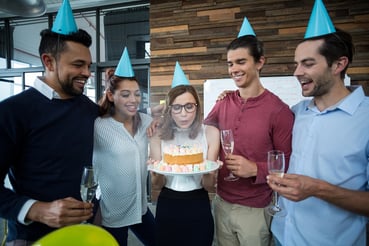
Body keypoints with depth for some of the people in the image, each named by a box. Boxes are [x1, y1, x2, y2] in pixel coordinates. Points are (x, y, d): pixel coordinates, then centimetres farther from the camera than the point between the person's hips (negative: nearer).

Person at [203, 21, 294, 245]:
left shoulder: (279, 110, -15)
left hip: (255, 209, -4)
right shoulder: (223, 103, -1)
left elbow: (287, 165, -10)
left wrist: (256, 169, -25)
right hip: (221, 202, 5)